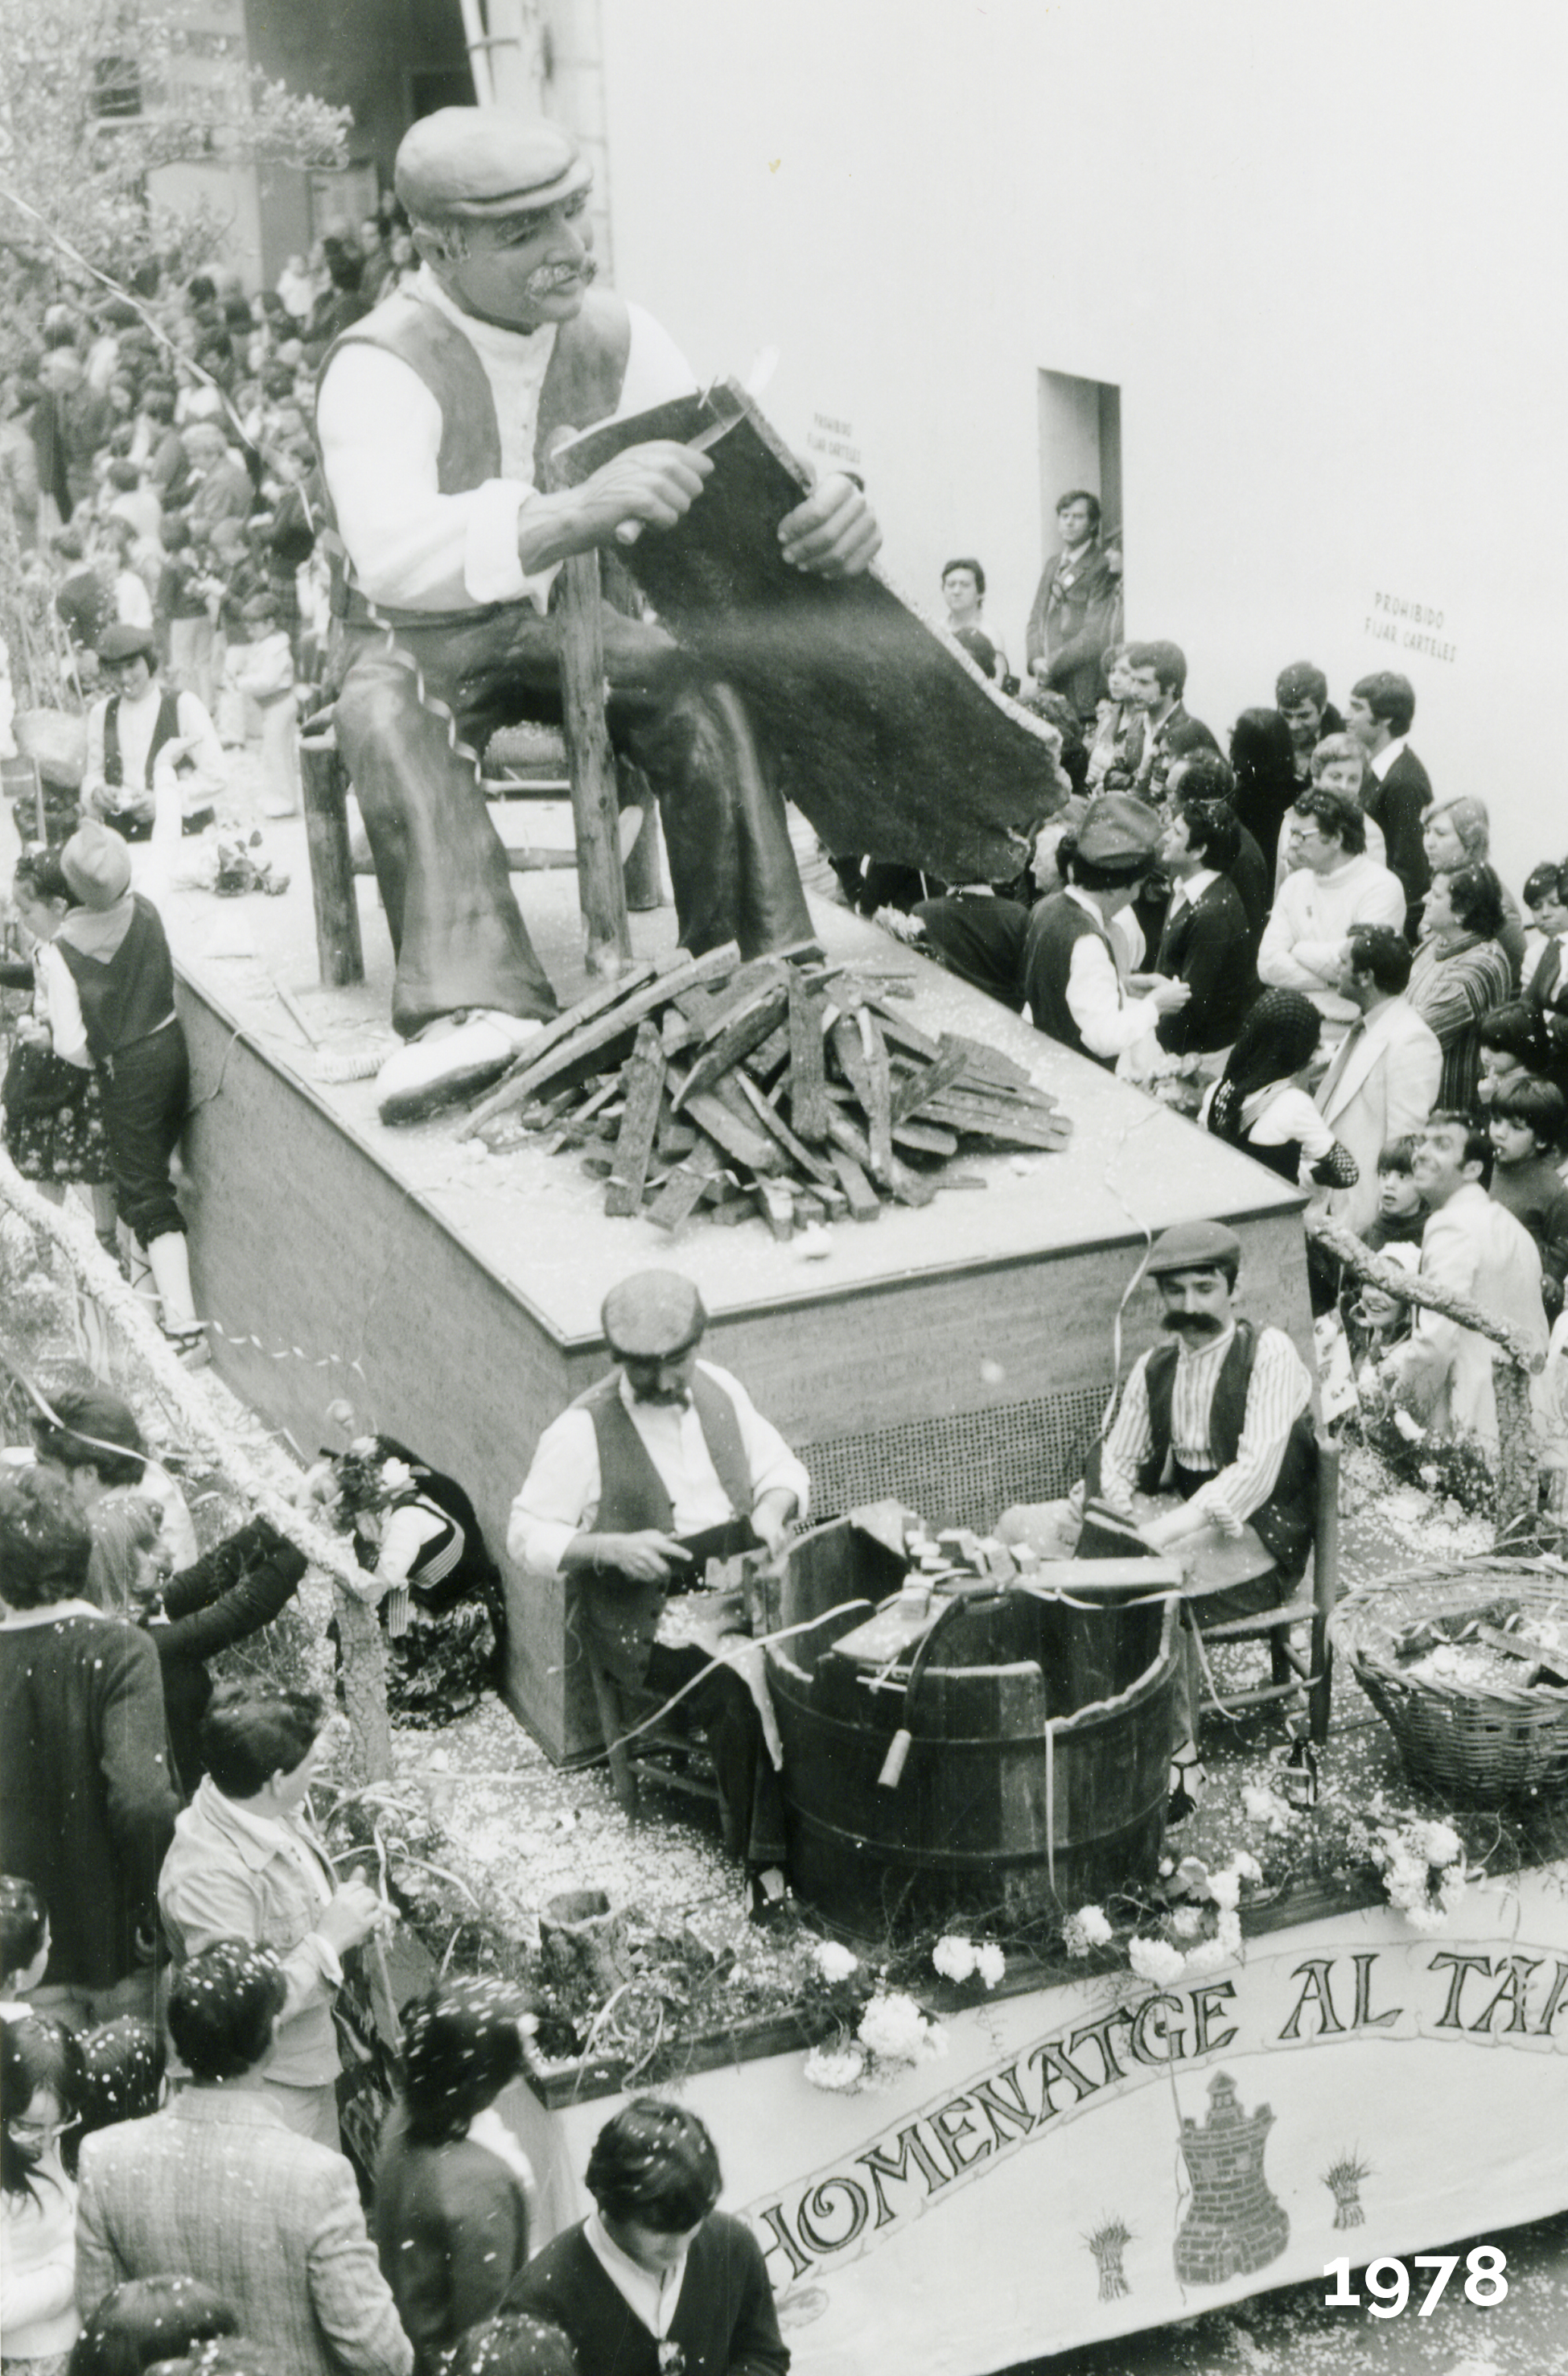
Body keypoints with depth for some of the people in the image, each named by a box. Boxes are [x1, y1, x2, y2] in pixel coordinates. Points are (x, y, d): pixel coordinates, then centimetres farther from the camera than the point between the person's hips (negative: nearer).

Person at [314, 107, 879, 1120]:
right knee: (390, 721, -37)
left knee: (702, 688, -25)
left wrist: (831, 499, -34)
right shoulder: (382, 367, -23)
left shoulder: (612, 337, -5)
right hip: (416, 637, -4)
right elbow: (390, 551, -42)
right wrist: (576, 512, -58)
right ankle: (472, 1006, -49)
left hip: (564, 618, 4)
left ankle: (757, 971, -21)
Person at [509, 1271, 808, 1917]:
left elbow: (782, 1470, 18)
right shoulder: (583, 1431, -7)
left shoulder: (718, 1390, 9)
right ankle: (765, 1860, -12)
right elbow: (527, 1536, -4)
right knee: (740, 1693, -30)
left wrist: (771, 1509, -5)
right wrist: (610, 1549, -19)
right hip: (648, 1620, -4)